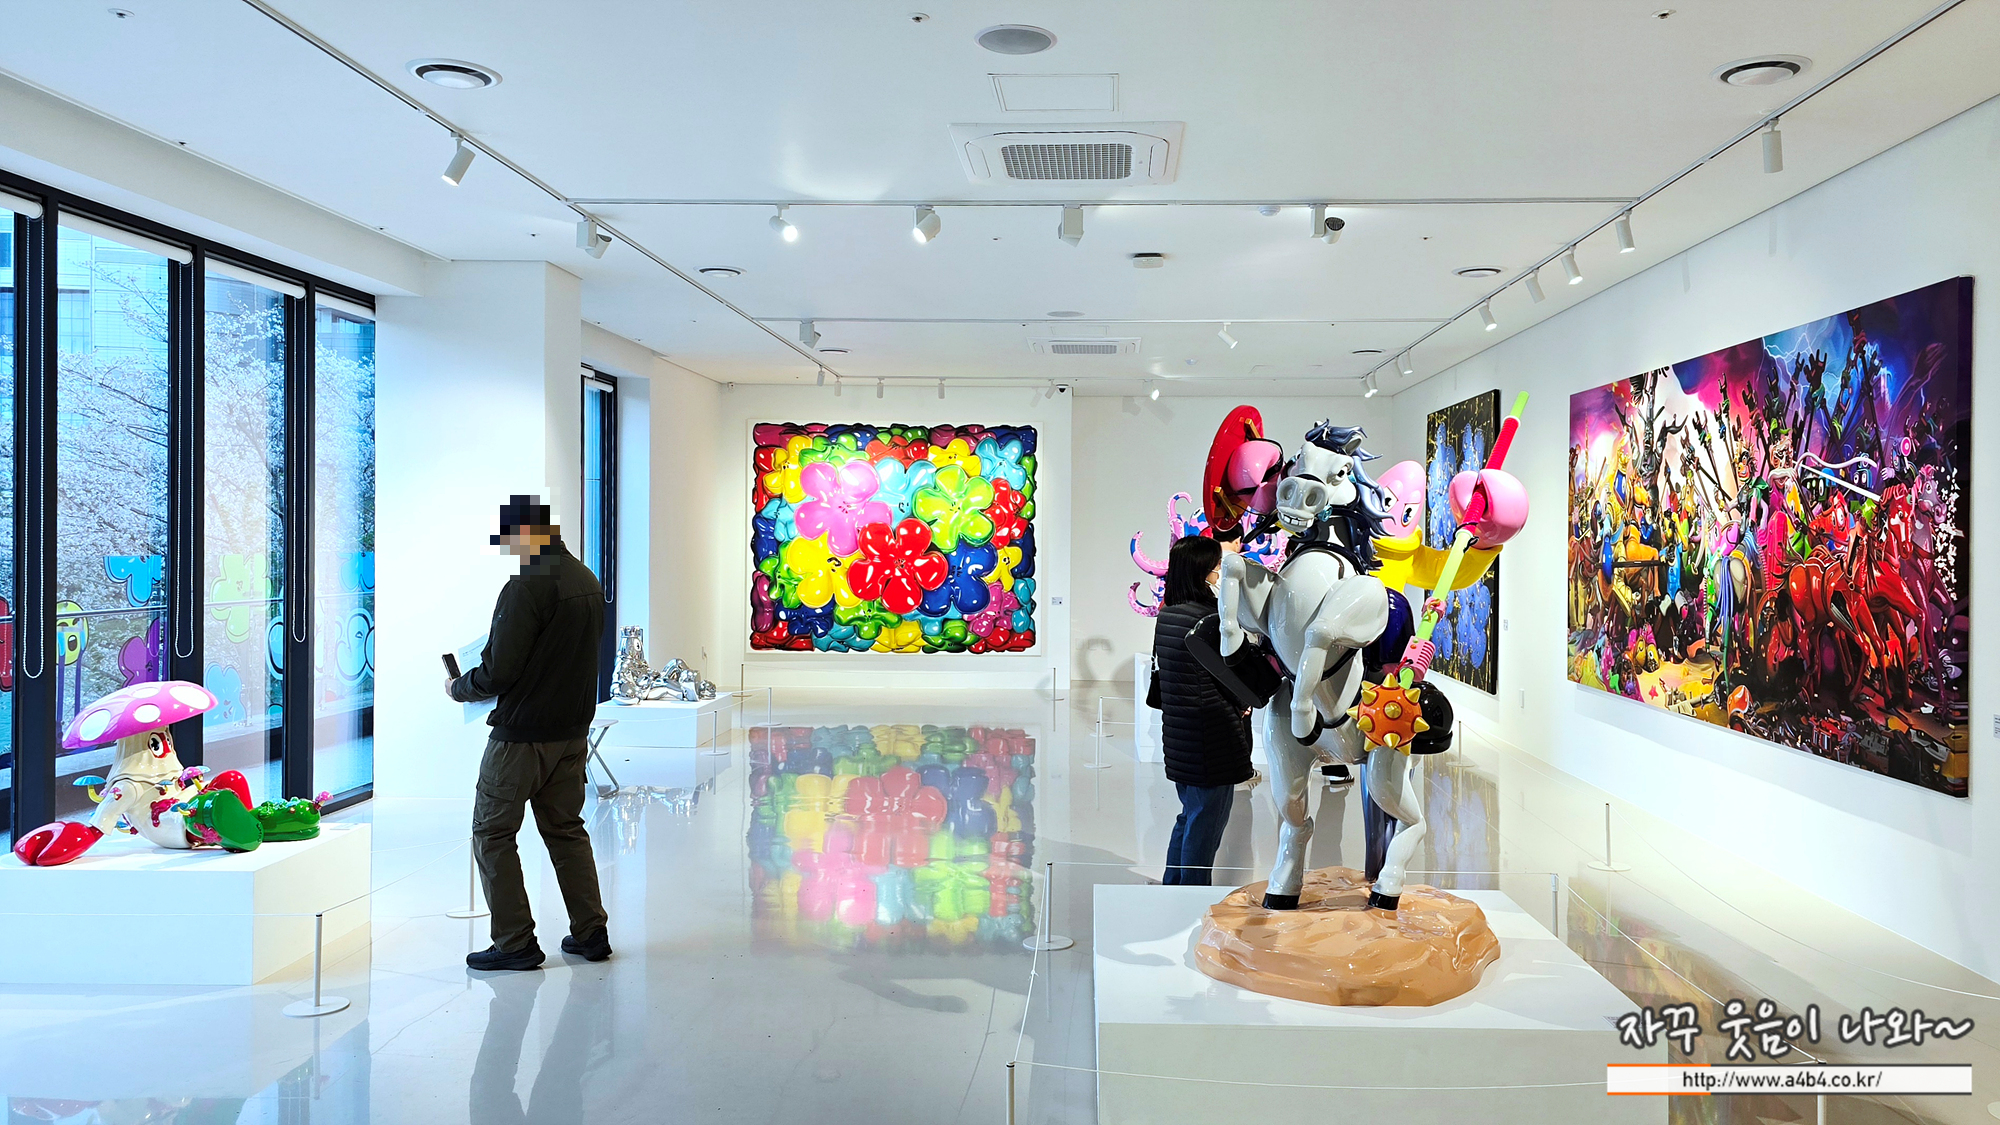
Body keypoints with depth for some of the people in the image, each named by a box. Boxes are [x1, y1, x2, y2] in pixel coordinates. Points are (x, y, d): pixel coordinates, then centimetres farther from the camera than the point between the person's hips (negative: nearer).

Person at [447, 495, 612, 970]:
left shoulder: (527, 586, -19)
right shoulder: (589, 582, 8)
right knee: (565, 828, 17)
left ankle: (515, 943, 7)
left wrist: (458, 689, 0)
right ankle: (590, 932, 19)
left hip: (523, 734, -8)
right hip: (573, 731, 8)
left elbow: (498, 672, -21)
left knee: (492, 833, 5)